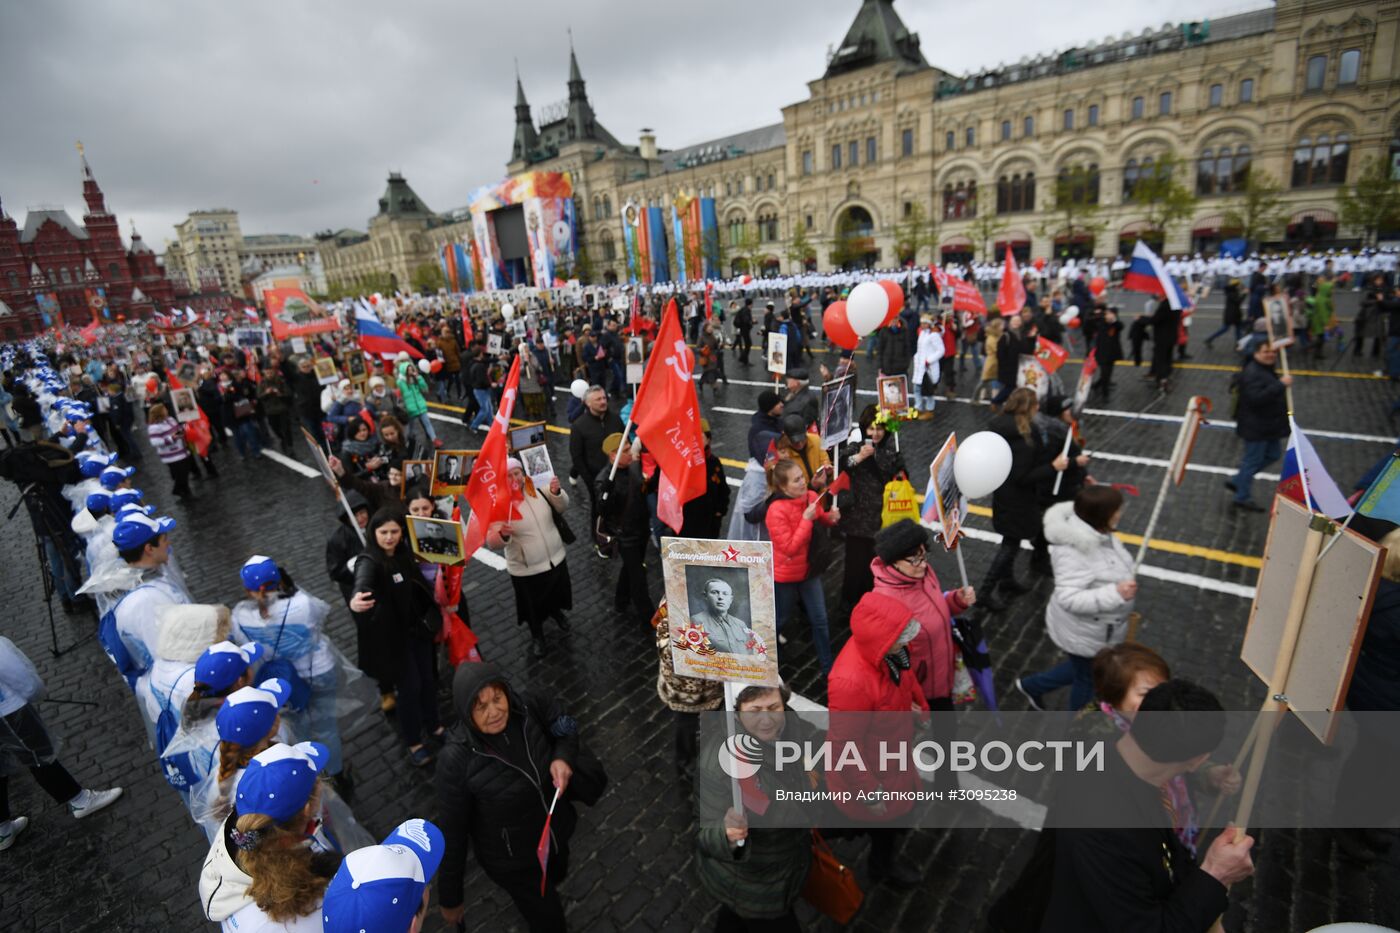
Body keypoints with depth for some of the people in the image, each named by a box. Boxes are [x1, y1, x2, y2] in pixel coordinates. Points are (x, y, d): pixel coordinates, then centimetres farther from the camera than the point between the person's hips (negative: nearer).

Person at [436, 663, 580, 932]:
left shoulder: (528, 706, -25)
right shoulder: (457, 760, -34)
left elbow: (567, 727, -5)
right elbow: (452, 830, -21)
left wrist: (563, 757, -26)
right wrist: (450, 897, -10)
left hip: (556, 829, 5)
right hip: (510, 857, -5)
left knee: (556, 877, 35)